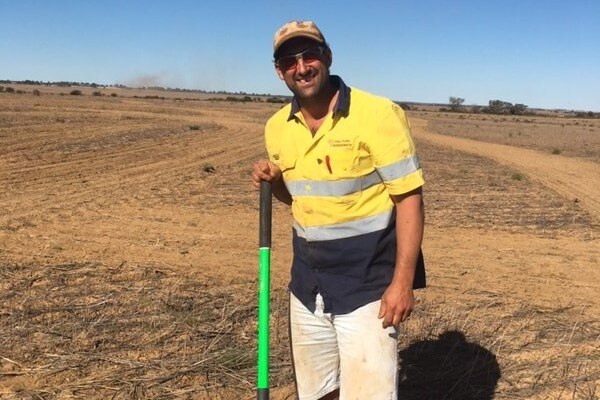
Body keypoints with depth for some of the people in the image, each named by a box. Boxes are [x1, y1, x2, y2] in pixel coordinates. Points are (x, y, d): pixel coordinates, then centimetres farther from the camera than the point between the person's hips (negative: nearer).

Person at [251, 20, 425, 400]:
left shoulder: (378, 114, -15)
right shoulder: (277, 127, 3)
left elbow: (409, 197, -15)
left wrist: (402, 282, -19)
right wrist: (273, 180, -5)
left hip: (367, 285, -6)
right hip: (308, 285, 6)